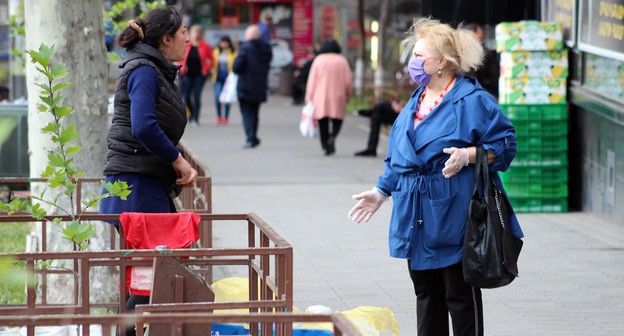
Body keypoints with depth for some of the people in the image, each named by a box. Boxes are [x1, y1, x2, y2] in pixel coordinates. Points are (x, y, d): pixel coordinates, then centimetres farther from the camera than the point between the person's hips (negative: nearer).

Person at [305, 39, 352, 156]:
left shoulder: (318, 60, 2)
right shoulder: (342, 60, 2)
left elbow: (312, 80, 0)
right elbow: (348, 81, 3)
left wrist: (309, 98, 3)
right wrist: (347, 95, 16)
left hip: (321, 97, 0)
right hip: (337, 97, 0)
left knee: (323, 122, 6)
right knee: (337, 120, 9)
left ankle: (326, 146, -1)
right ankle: (332, 136, -20)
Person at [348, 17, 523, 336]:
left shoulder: (472, 100, -9)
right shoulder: (416, 102, 16)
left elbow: (505, 143, -11)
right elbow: (397, 159, 24)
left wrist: (468, 155, -24)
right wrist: (381, 192, 21)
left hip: (454, 217, -8)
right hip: (417, 219, 8)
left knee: (460, 295, -2)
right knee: (426, 294, 14)